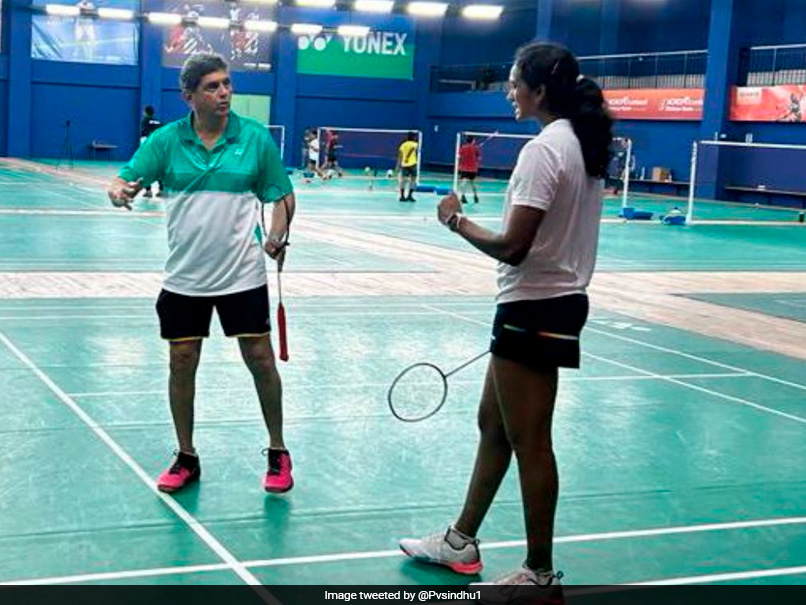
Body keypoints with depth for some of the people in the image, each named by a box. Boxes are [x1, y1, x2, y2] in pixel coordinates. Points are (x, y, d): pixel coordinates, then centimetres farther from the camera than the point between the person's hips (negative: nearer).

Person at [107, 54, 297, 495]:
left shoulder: (256, 137, -4)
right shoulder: (167, 139, -2)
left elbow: (282, 197, 2)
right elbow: (127, 179, -3)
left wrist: (277, 237, -16)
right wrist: (120, 192, -28)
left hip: (242, 275, -1)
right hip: (184, 277, 2)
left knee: (260, 360, 1)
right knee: (182, 362, 6)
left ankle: (278, 453, 20)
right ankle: (186, 458, 23)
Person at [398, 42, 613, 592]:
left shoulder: (544, 149, -20)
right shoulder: (584, 143, 9)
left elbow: (513, 248, -24)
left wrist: (456, 220, -8)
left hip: (535, 308, -10)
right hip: (563, 298, 10)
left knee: (529, 443, 1)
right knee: (493, 423, 19)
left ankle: (541, 575, 14)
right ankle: (462, 541, 32)